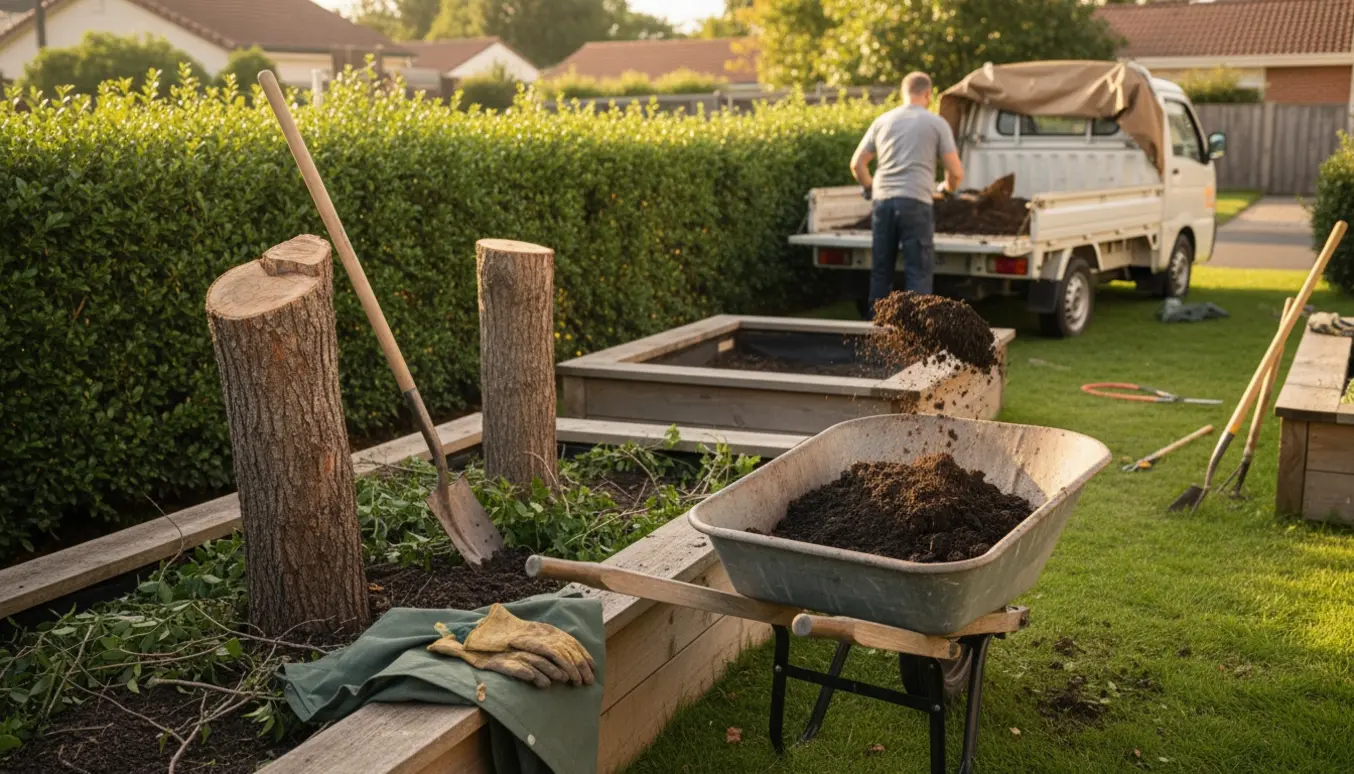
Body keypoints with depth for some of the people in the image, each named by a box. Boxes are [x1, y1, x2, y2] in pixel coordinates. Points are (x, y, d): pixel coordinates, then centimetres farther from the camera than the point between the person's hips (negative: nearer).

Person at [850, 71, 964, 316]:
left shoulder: (882, 121, 14)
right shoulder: (936, 123, 4)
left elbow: (857, 164, 14)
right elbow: (956, 172, 1)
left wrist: (870, 187, 31)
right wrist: (947, 188, 23)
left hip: (883, 201, 4)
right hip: (916, 202, -4)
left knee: (881, 269, 12)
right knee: (918, 270, 0)